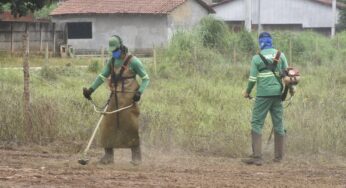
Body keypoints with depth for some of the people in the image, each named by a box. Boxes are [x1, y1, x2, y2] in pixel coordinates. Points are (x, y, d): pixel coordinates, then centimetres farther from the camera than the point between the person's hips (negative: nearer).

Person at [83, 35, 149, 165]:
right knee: (107, 125, 1)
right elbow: (102, 76, 16)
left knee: (131, 126, -5)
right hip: (115, 98, 6)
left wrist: (139, 92, -18)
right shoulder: (112, 62, 12)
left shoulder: (133, 61, -6)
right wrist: (91, 89, 5)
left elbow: (146, 78, -4)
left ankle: (136, 156, 5)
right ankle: (108, 155, 9)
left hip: (128, 99, -6)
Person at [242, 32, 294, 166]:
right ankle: (278, 156, 15)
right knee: (278, 123, 12)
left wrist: (247, 91, 11)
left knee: (257, 123, -1)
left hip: (263, 94, -4)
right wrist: (291, 88, 20)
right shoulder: (280, 54, 4)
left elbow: (253, 78, -6)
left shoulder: (257, 58, -5)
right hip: (278, 93, 4)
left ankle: (257, 157, -10)